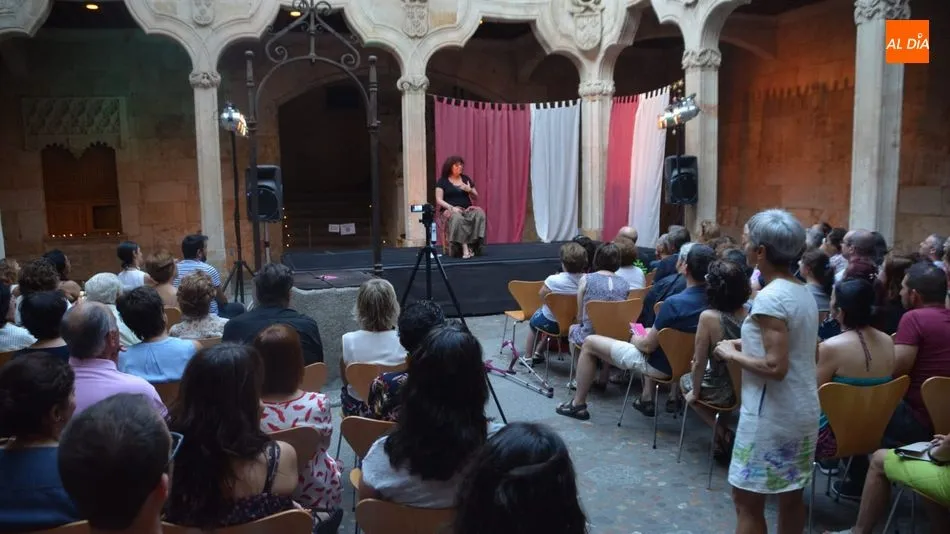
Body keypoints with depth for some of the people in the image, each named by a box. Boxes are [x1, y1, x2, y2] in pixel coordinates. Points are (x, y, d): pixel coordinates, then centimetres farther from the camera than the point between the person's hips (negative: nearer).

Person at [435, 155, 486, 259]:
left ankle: (472, 245, -32)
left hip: (467, 209, 4)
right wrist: (452, 208, -19)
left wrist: (470, 190, -4)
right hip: (449, 210, -4)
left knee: (480, 214, -29)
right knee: (457, 218, -39)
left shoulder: (466, 179, 15)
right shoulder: (442, 181, 4)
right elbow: (439, 200, -4)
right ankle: (464, 246, -40)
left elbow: (476, 197, 18)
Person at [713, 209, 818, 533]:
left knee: (747, 500, 2)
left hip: (771, 416, -9)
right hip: (803, 411, 9)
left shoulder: (769, 297, -21)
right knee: (791, 496, 19)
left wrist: (732, 354, -12)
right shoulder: (805, 293, 7)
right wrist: (749, 345, 11)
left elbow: (775, 367, -25)